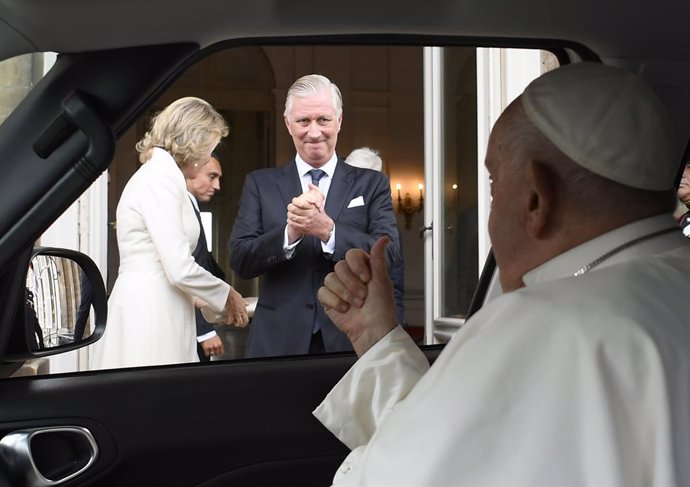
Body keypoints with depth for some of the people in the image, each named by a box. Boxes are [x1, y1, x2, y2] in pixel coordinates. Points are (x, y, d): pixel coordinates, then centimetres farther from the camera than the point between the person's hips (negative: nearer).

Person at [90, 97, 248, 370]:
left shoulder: (157, 174, 18)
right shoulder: (162, 176, -11)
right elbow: (180, 269, -18)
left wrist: (208, 301, 20)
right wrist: (226, 296, -3)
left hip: (156, 313, 10)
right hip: (149, 317, -10)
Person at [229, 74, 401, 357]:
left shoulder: (371, 184, 4)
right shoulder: (260, 184, 5)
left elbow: (388, 254, -8)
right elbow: (239, 261, -4)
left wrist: (327, 230, -22)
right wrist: (290, 232, -20)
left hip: (351, 340, 0)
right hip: (278, 342, 0)